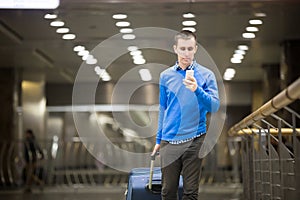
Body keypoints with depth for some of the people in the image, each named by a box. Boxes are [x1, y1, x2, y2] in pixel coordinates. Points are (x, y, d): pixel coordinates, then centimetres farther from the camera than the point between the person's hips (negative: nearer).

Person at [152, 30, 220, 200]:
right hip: (169, 141, 3)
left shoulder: (206, 75, 0)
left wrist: (197, 90, -26)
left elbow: (215, 106, -10)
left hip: (194, 141, -3)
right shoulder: (166, 76, 9)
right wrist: (159, 140, 17)